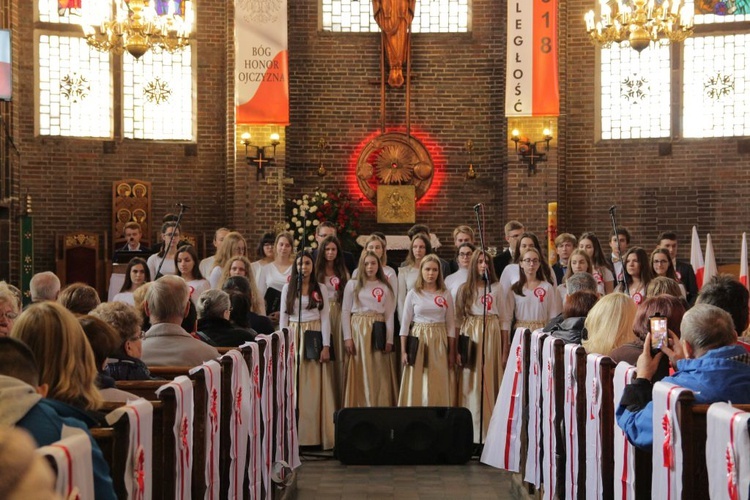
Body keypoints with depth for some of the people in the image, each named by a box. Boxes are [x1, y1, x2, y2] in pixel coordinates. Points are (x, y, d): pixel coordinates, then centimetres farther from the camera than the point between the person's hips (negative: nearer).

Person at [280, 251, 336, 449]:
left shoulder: (320, 289, 6)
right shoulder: (288, 288, 8)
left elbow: (325, 318, 2)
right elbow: (283, 317, 7)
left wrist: (326, 345, -6)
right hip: (294, 337, 1)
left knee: (315, 387, -2)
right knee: (294, 386, 0)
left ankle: (316, 433, 2)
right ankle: (295, 434, 3)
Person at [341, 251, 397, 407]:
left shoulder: (385, 287, 10)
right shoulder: (352, 285, 6)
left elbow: (389, 315, 7)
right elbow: (345, 312, 2)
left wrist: (389, 340, -2)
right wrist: (347, 337, -6)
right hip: (358, 331, -1)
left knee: (380, 374, 0)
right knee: (360, 373, -2)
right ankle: (358, 406, 2)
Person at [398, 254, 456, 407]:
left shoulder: (445, 294, 5)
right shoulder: (413, 294, 2)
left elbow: (450, 324, 6)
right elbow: (405, 323, 2)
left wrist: (452, 352, 2)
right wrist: (403, 351, -3)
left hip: (439, 341, 1)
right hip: (418, 339, -1)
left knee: (439, 386, 0)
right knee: (417, 385, -1)